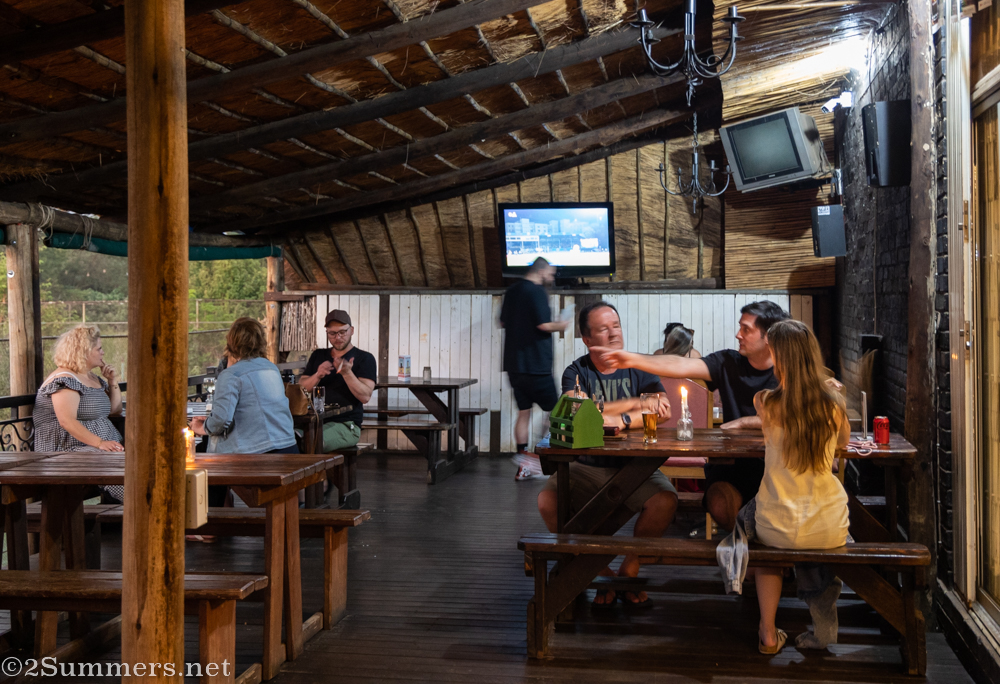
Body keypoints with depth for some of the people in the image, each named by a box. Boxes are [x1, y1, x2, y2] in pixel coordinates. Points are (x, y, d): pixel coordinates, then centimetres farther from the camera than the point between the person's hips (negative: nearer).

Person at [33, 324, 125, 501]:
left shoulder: (93, 378, 20)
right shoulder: (64, 380, -9)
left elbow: (115, 412, 29)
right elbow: (67, 422, -21)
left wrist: (113, 382, 14)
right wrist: (99, 443, -28)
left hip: (106, 445, 9)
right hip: (71, 449, -9)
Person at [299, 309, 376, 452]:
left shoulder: (365, 358, 4)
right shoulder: (318, 356, 19)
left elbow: (365, 396, -9)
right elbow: (301, 389, 10)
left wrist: (347, 373, -21)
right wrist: (317, 376, -9)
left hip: (346, 425, -4)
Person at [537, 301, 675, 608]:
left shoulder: (639, 369, 8)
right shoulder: (576, 372, 3)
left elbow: (664, 411, -9)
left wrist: (620, 420, -21)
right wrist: (636, 404, -15)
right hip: (586, 467, 0)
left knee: (666, 500, -28)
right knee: (547, 501, -26)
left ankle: (629, 570, -2)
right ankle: (603, 575, -7)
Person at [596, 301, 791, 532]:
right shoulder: (728, 363, 5)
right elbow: (682, 366, -5)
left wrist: (742, 422, -7)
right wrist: (634, 360, -16)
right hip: (731, 459, 2)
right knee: (719, 505, -26)